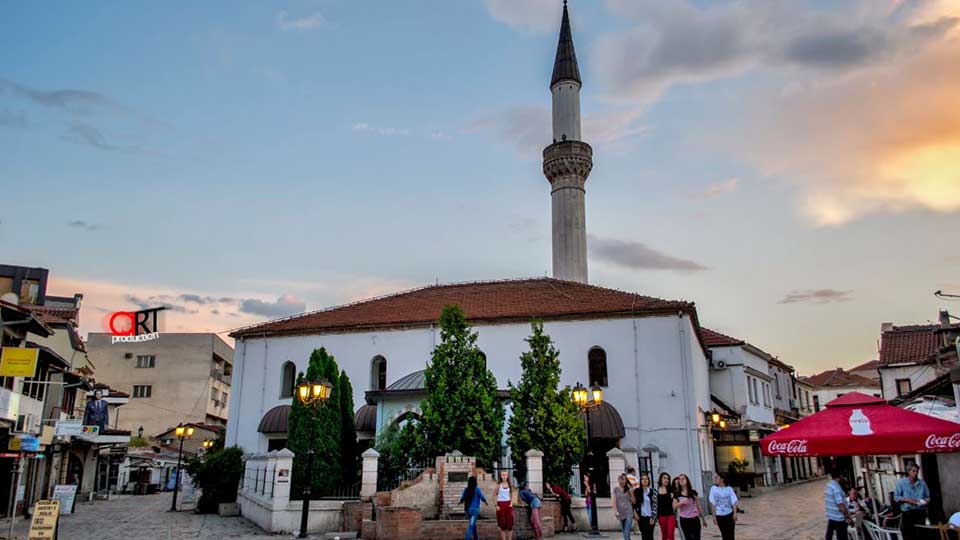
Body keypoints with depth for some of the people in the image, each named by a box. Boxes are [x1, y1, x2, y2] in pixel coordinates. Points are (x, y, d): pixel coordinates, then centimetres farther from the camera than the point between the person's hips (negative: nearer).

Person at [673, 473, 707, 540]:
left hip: (694, 519, 0)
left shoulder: (693, 492, 2)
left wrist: (703, 518, 13)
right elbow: (674, 507, -2)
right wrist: (681, 502, -19)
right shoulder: (677, 494, 1)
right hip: (684, 520, 0)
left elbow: (698, 506, 9)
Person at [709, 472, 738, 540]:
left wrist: (735, 513, -16)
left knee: (731, 534, 2)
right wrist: (714, 516, -5)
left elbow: (734, 502, -6)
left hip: (729, 514, 0)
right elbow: (712, 503, -2)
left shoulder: (729, 489, -4)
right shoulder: (713, 488, -3)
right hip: (719, 515, 0)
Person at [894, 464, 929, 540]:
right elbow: (896, 497, -3)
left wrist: (925, 500, -7)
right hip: (907, 513, -3)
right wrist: (908, 500, -17)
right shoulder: (901, 482, -2)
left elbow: (927, 496, 15)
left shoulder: (922, 483, 8)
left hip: (920, 513, 3)